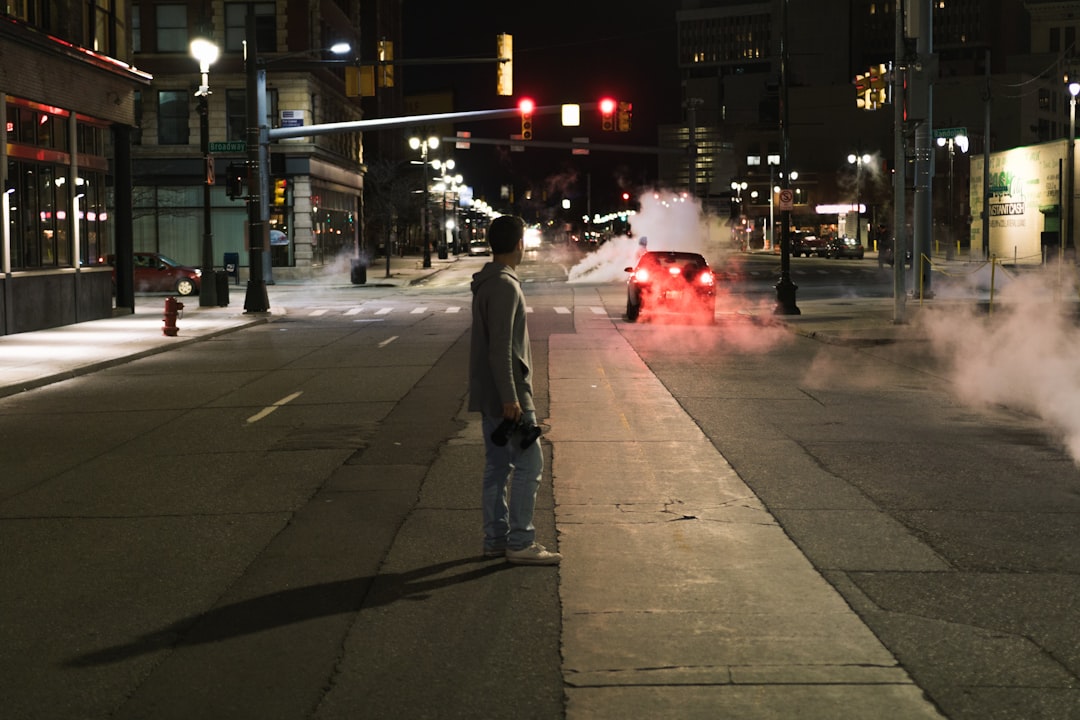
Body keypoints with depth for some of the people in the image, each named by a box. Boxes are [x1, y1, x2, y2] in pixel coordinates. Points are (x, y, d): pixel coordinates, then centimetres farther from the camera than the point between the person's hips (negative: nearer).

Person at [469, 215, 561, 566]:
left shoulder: (487, 282, 14)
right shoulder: (504, 286, -17)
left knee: (497, 466, 12)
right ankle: (520, 542, -3)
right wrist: (510, 398, -23)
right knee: (529, 464, -5)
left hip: (489, 394, 10)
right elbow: (501, 348, -23)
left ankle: (495, 538, 17)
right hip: (506, 393, -10)